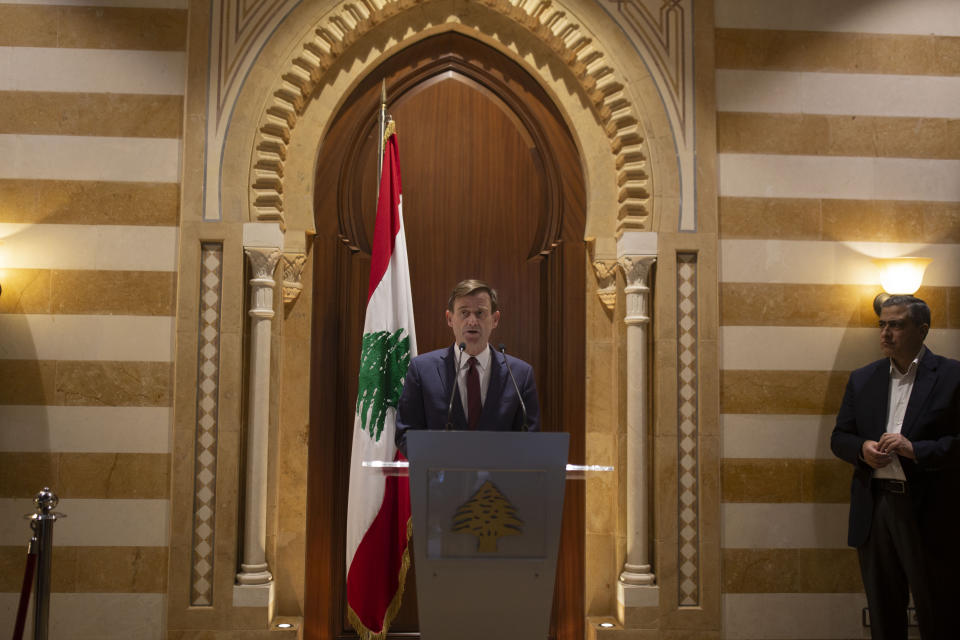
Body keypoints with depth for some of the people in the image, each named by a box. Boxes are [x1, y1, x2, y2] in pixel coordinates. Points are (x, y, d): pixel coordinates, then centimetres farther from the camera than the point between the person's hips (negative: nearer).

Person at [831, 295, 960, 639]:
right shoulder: (862, 378, 11)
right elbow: (839, 438, 13)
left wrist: (916, 449, -21)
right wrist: (862, 448, -8)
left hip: (929, 514, -4)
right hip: (874, 510, 4)